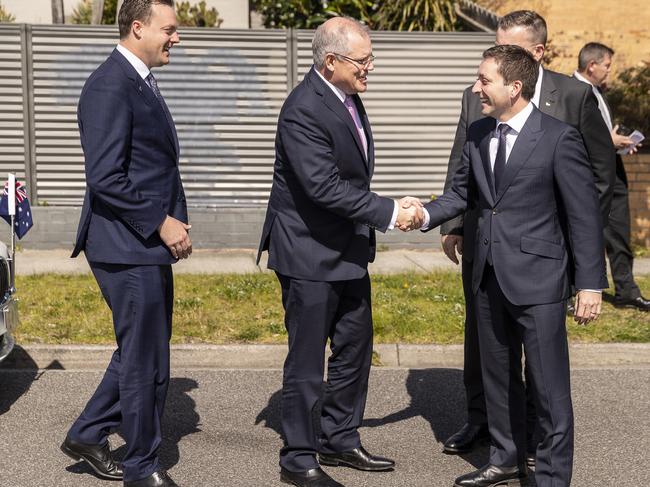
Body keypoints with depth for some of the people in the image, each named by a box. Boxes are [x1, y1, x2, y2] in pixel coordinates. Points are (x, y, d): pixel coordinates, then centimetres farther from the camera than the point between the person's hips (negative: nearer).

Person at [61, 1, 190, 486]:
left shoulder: (143, 83, 14)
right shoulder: (110, 86, -17)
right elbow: (104, 178, -23)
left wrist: (173, 222, 11)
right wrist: (161, 223, -18)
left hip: (150, 245, 10)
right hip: (126, 247, -10)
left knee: (140, 353, 19)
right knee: (146, 364, 2)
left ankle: (87, 434, 33)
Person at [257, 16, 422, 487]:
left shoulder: (346, 96, 5)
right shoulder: (304, 111, -24)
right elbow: (324, 187, -28)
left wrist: (392, 208, 11)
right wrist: (388, 213, -24)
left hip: (347, 250, 9)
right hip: (310, 253, -9)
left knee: (355, 347, 18)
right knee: (307, 360, 1)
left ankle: (341, 440, 32)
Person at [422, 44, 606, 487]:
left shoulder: (559, 138, -12)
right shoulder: (478, 135, 7)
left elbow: (584, 213, -10)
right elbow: (463, 193, 16)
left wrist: (591, 284, -13)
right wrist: (426, 214, -5)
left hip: (538, 280, -7)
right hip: (490, 277, 7)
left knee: (549, 385, 0)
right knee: (498, 376, 18)